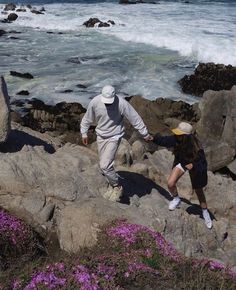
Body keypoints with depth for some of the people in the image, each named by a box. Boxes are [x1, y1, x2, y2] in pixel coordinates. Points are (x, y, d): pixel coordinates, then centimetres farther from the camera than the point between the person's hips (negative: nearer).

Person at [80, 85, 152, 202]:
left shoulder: (122, 103, -22)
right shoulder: (95, 102, -13)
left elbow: (135, 119, -12)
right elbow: (87, 118, 5)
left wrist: (145, 134, -5)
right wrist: (84, 133, 13)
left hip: (114, 136, -4)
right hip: (100, 136, 5)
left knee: (105, 165, -15)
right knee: (103, 165, 13)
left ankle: (117, 187, 7)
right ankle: (111, 186, 34)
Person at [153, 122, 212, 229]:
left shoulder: (196, 148, -38)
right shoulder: (176, 140, -29)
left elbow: (203, 165, -28)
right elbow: (163, 140, -13)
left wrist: (193, 166, -43)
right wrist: (153, 138, -24)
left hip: (195, 166, -3)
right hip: (181, 162, 3)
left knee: (199, 191, 14)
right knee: (170, 183, -16)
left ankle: (205, 213, 38)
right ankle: (176, 199, 18)